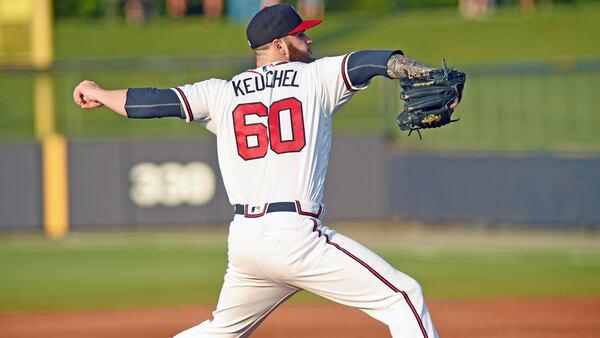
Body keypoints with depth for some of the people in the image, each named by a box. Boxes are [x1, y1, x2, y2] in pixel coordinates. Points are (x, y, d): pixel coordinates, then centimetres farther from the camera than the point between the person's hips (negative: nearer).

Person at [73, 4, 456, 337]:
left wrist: (99, 94, 30)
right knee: (403, 296, -3)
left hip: (243, 240, 6)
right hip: (297, 236, -6)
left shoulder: (222, 94, 12)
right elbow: (370, 61, -10)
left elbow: (153, 101, 13)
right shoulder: (316, 78, 3)